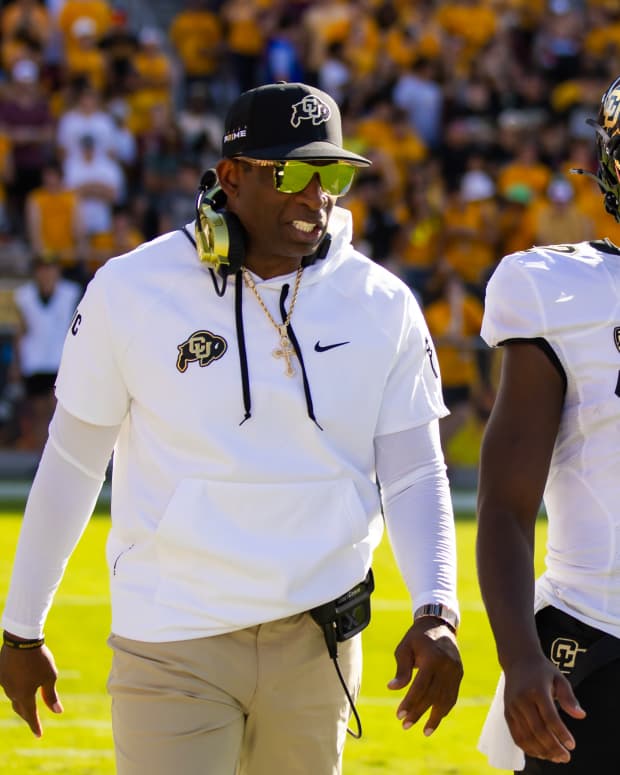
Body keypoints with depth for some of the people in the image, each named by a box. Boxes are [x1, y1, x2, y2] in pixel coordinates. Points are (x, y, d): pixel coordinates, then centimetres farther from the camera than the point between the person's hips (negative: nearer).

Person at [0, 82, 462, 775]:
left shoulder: (382, 306, 1)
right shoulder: (133, 290, -5)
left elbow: (414, 475, 3)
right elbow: (72, 462, 4)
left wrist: (435, 613, -13)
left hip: (318, 640, 3)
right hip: (173, 642, -2)